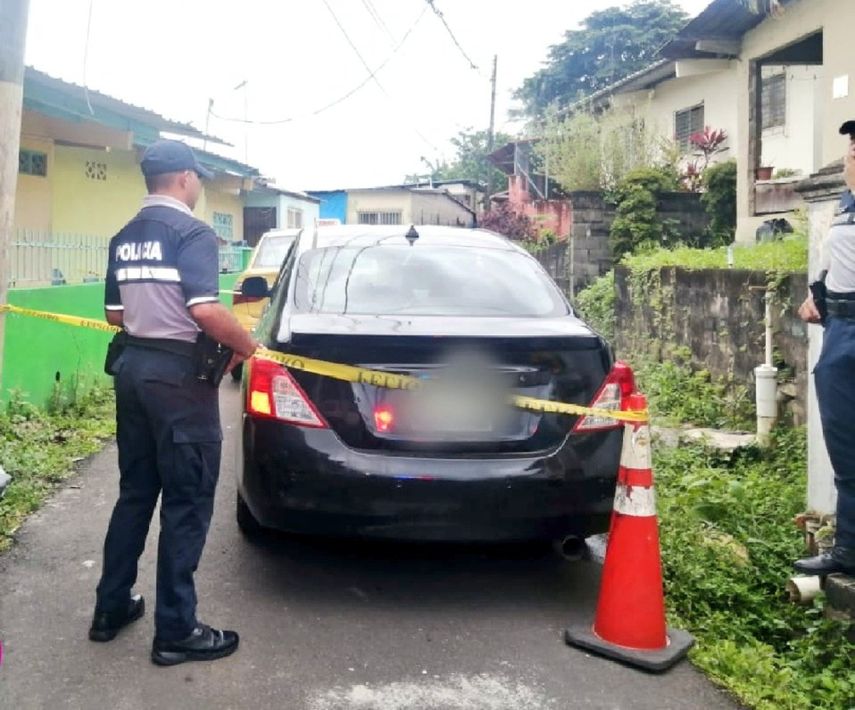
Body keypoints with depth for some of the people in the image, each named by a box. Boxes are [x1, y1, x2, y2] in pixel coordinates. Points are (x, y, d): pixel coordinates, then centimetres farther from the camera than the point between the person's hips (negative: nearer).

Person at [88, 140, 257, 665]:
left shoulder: (124, 238, 12)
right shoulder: (192, 232, -13)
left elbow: (115, 313, 18)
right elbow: (205, 310, -25)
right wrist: (246, 345, -10)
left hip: (132, 367, 8)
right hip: (178, 375, -8)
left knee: (135, 493, 18)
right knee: (186, 502, 0)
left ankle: (111, 608, 26)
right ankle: (176, 631, 7)